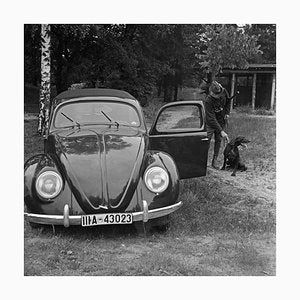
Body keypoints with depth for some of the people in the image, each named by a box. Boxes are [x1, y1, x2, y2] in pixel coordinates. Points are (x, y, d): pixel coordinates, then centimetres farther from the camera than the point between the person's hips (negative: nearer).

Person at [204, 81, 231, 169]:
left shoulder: (224, 92, -16)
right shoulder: (208, 101, -32)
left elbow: (228, 101, 9)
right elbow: (211, 119, -35)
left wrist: (227, 113, -1)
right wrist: (221, 131, -40)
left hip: (221, 120, 4)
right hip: (211, 122, -4)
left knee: (218, 140, 5)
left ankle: (214, 161, 11)